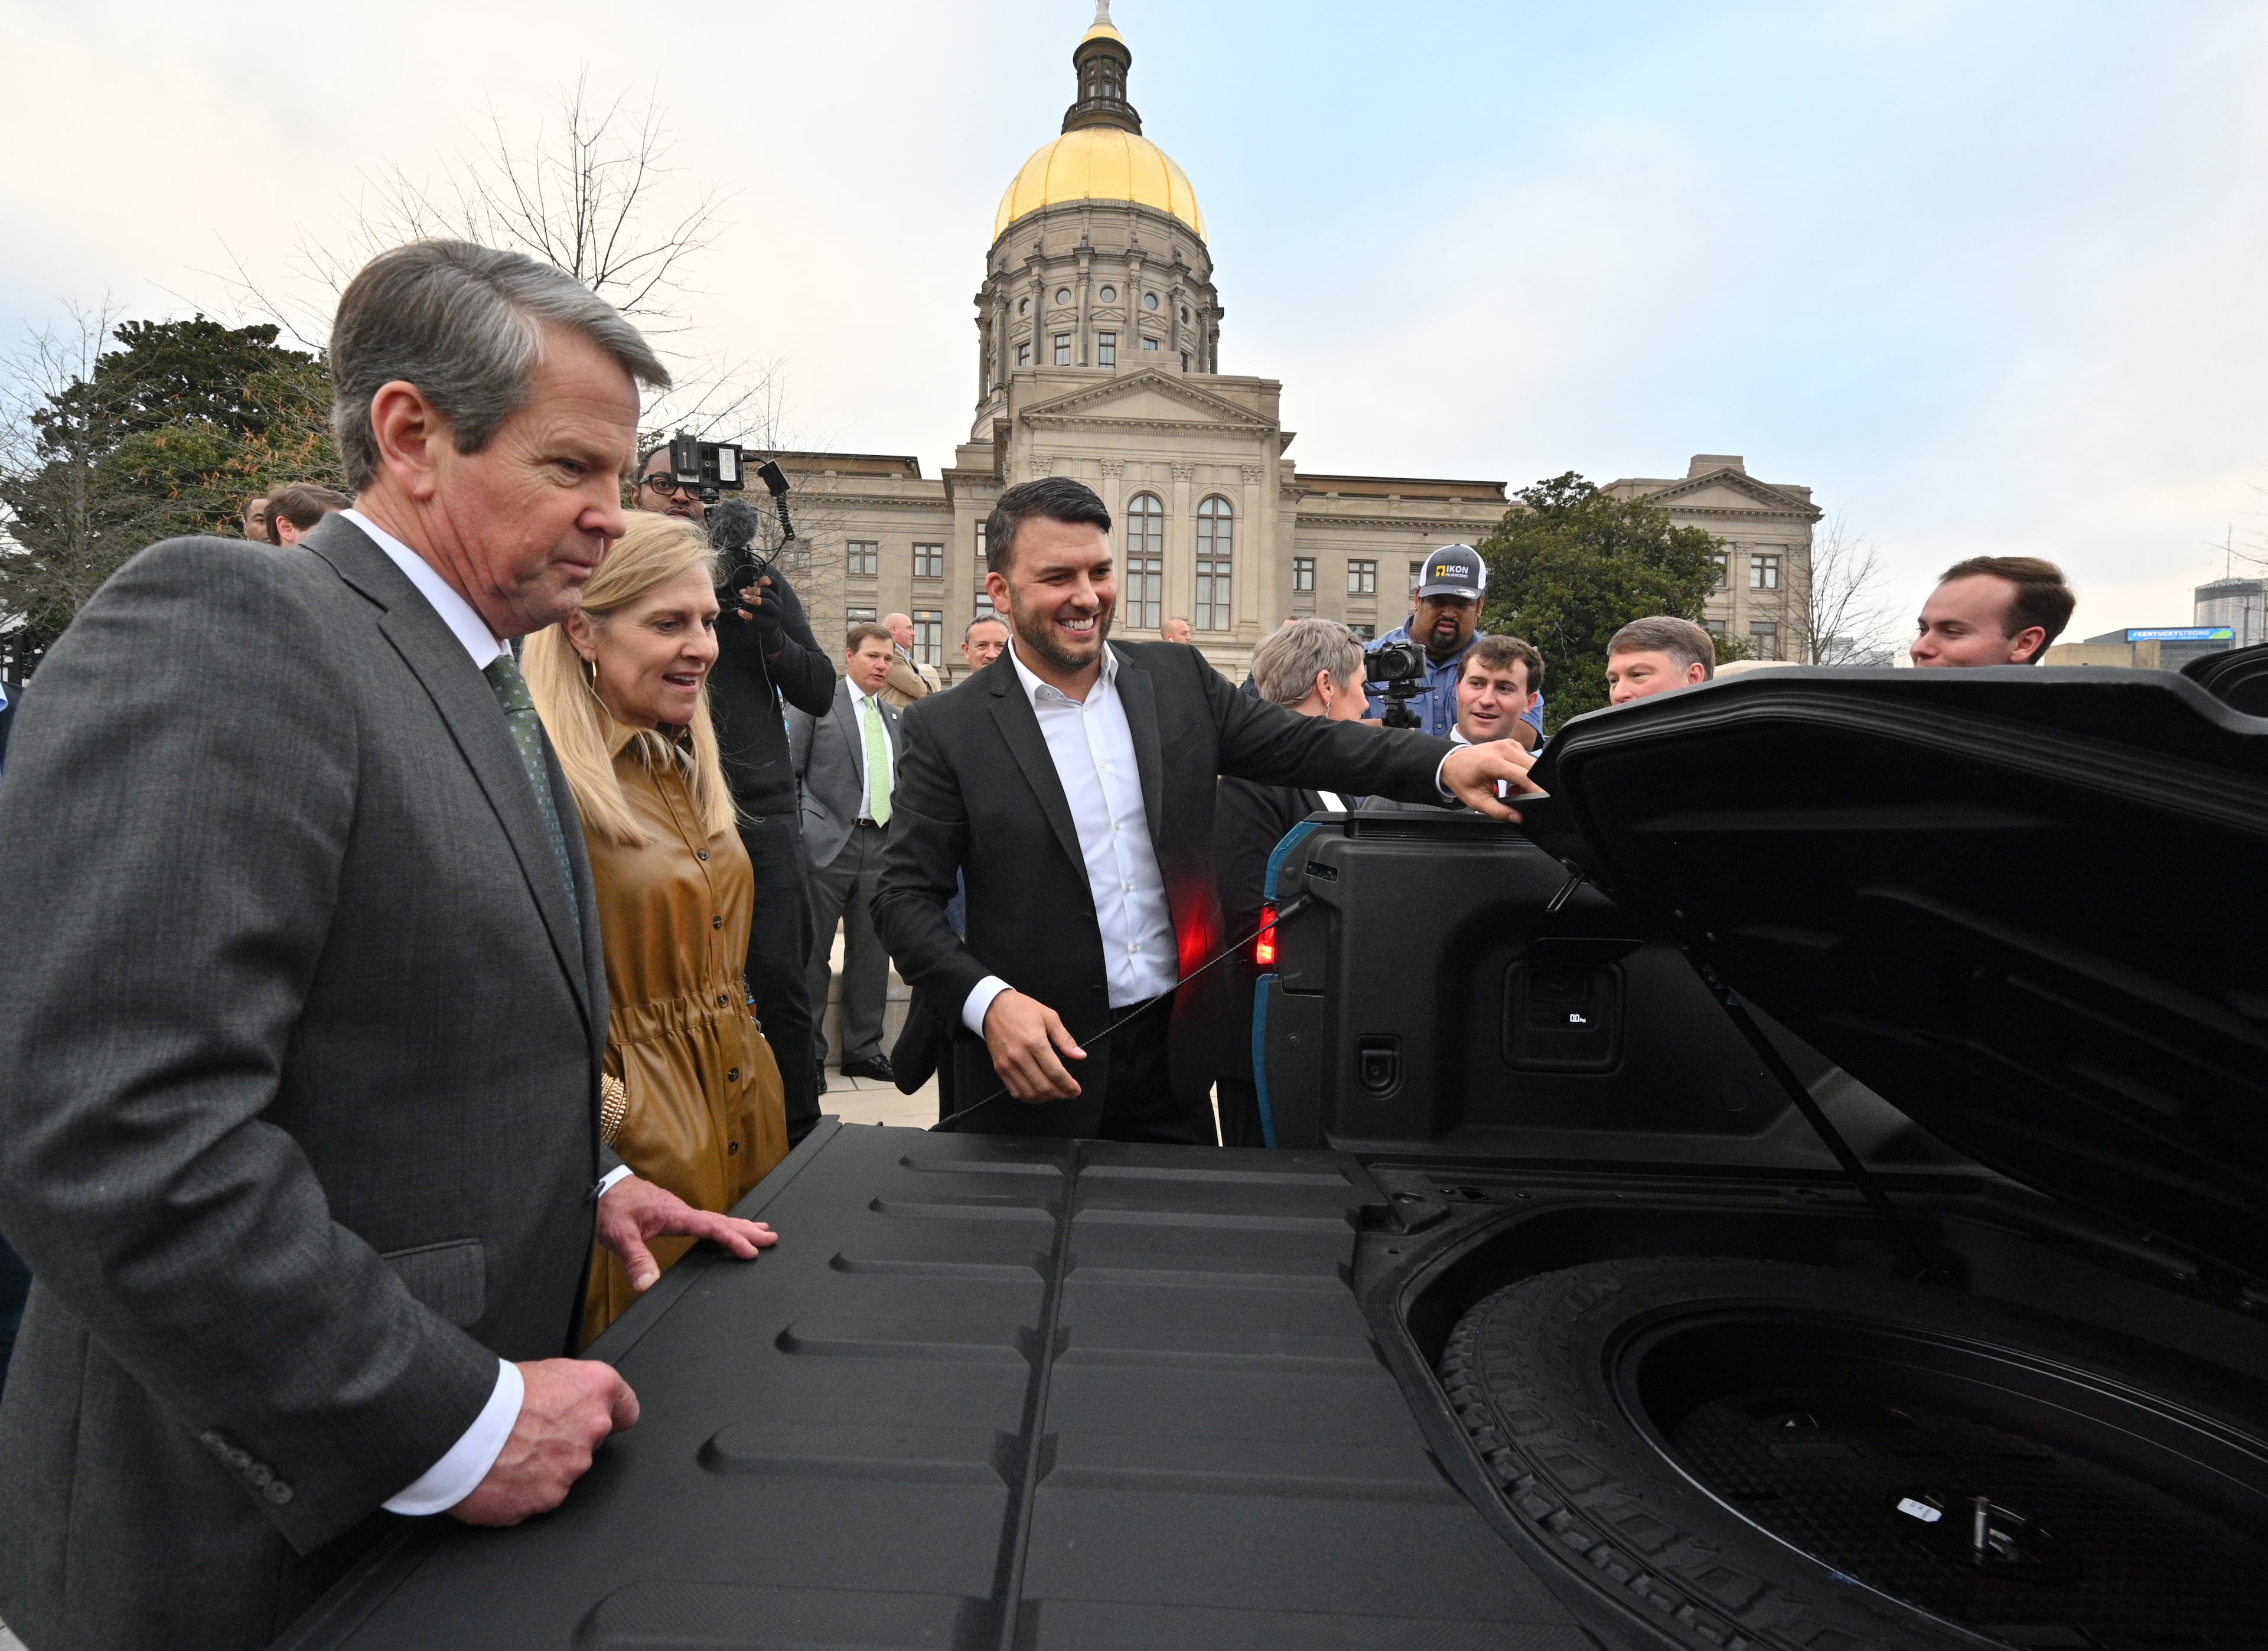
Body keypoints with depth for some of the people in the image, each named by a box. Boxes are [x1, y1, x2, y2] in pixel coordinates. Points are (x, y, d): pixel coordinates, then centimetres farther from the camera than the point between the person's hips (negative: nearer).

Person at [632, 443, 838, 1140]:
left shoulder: (760, 581, 12)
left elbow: (821, 691, 10)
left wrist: (774, 640, -10)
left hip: (759, 809, 1)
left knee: (779, 979, 0)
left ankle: (800, 1135, 13)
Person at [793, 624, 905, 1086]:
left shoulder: (895, 718, 16)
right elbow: (789, 771, -2)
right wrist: (802, 827, -11)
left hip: (881, 846, 5)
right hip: (827, 844, -5)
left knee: (872, 953, 9)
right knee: (812, 953, 3)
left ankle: (863, 1048, 20)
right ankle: (807, 1051, 14)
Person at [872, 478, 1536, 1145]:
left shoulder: (1178, 677, 4)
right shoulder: (946, 730, -6)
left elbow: (1302, 744, 0)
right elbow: (905, 898, -7)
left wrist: (1448, 763, -16)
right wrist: (987, 1002, -23)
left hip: (1174, 1053, 3)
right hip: (1037, 1065, -3)